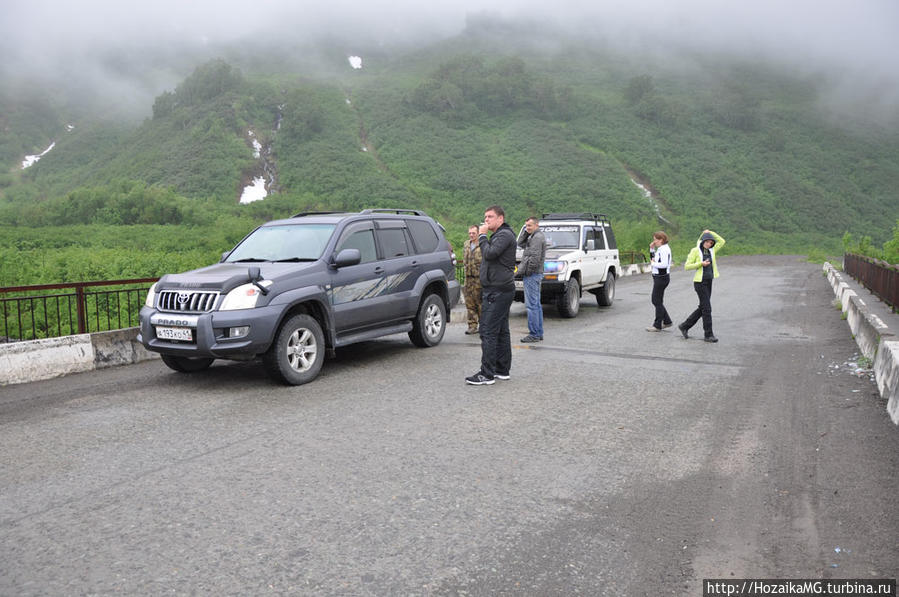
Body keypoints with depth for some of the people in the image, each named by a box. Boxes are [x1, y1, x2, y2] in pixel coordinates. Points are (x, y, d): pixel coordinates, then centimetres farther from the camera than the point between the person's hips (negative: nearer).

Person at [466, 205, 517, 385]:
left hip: (498, 291, -11)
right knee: (501, 331, 12)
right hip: (498, 290, 11)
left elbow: (490, 254, -23)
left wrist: (482, 236, -12)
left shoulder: (505, 235, -11)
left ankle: (487, 374, -10)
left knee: (488, 332, -11)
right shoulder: (498, 235, 22)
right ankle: (502, 370, 18)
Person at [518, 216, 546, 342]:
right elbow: (521, 244, 21)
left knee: (531, 305, -9)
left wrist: (528, 271, -14)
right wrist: (525, 232, 10)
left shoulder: (537, 237, -14)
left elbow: (535, 257, -21)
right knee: (536, 305, 13)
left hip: (532, 275, -11)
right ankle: (539, 333, 18)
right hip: (535, 275, 11)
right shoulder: (534, 236, 18)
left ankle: (534, 334, -7)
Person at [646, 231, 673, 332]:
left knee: (657, 301, -4)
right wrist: (652, 249, 12)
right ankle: (667, 321, 23)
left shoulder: (664, 249, -17)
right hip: (659, 277, 10)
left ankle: (657, 325, 3)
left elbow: (664, 264, -26)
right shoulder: (660, 249, 14)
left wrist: (653, 263, -13)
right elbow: (653, 258, 24)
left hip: (662, 278, -10)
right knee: (657, 301, 15)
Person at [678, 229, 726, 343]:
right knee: (707, 309, -7)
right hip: (699, 282, -7)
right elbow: (687, 266, -9)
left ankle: (684, 326, 23)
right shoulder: (695, 251, -8)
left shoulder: (711, 251, 10)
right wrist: (701, 264, -19)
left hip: (708, 282, 7)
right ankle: (709, 335, 0)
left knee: (702, 309, 11)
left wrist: (710, 232, 7)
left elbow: (722, 241, 13)